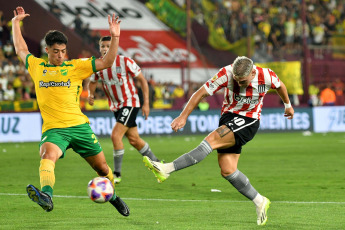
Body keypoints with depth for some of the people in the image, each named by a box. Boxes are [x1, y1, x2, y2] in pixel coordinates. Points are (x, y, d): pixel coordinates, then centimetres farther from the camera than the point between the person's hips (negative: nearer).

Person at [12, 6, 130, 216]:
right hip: (53, 128, -1)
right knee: (47, 156, -34)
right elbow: (21, 49, 32)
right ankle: (46, 196, -58)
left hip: (79, 126, 1)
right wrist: (16, 23, 35)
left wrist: (115, 37, -6)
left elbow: (106, 62, 4)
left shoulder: (76, 66, 7)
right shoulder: (37, 66, 13)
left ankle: (113, 197, 37)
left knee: (102, 168, 9)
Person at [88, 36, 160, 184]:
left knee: (115, 135, -19)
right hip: (116, 107, 6)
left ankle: (117, 174, -9)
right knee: (134, 139, 11)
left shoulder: (125, 62, -15)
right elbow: (92, 82, 17)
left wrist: (146, 103, -11)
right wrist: (90, 95, -5)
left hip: (130, 103, -6)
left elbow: (142, 80, -8)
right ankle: (157, 164, 30)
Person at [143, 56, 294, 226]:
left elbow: (280, 85, 11)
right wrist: (183, 117, -18)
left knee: (212, 140, -27)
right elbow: (201, 93, -12)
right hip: (229, 117, 4)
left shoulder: (266, 76, -14)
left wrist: (287, 105, 29)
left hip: (249, 121, -4)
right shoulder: (227, 74, -15)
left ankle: (168, 169, -33)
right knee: (227, 171, -6)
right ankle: (260, 202, 10)